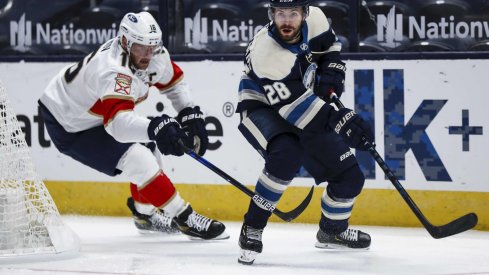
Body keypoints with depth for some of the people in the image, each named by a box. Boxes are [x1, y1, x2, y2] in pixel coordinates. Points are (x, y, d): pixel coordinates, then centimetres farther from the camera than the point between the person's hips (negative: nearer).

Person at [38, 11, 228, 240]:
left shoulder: (154, 55, -12)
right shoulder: (114, 71, -39)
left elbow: (174, 81, 8)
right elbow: (117, 122, -53)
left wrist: (191, 116, -4)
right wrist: (156, 128, -69)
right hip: (68, 126, -9)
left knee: (149, 148, 13)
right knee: (139, 161, -19)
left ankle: (146, 214, 33)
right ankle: (184, 219, -10)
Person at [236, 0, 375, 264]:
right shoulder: (264, 52, -33)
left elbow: (330, 44, 10)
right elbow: (291, 104, -36)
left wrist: (331, 72, -8)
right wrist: (337, 120, -41)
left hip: (307, 112, 7)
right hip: (262, 109, -7)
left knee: (349, 176, 4)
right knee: (287, 155, -37)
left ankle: (333, 230, 34)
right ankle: (252, 229, -23)